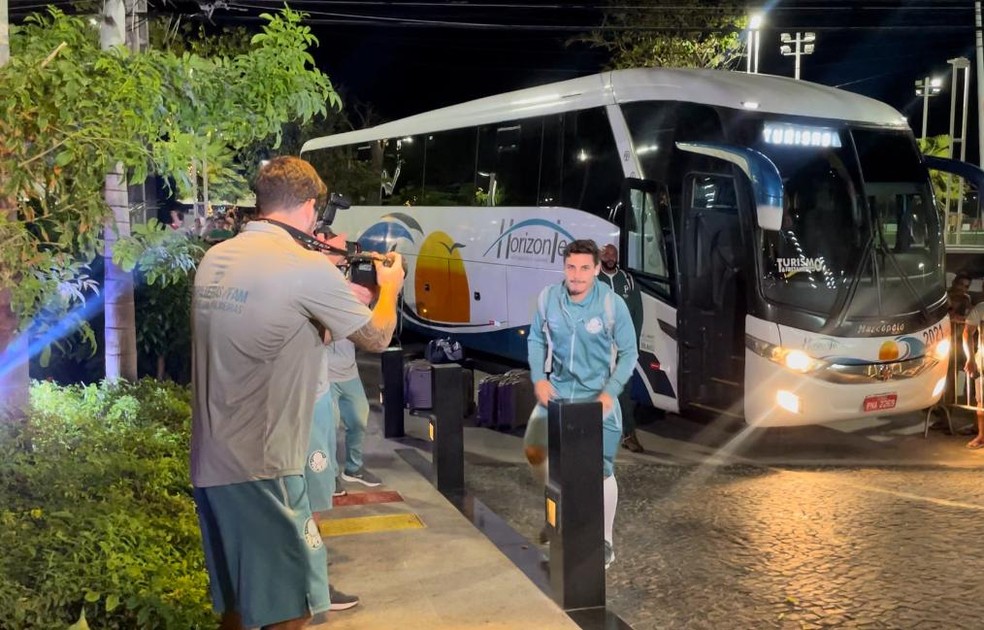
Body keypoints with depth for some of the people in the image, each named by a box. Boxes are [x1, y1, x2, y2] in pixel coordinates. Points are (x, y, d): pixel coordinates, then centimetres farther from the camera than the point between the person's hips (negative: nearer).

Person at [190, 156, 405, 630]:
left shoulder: (215, 261, 8)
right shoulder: (307, 268, -14)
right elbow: (377, 338, -1)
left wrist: (326, 279, 24)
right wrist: (389, 287, 18)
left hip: (210, 463, 8)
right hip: (261, 468, -8)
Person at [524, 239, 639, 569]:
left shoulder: (613, 304, -18)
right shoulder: (548, 298, -10)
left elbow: (628, 353, -8)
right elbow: (536, 339, 5)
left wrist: (610, 392, -18)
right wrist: (539, 378, -7)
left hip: (597, 396, -3)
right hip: (557, 390, 3)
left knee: (601, 470, 2)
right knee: (534, 451, 4)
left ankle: (605, 542, 20)